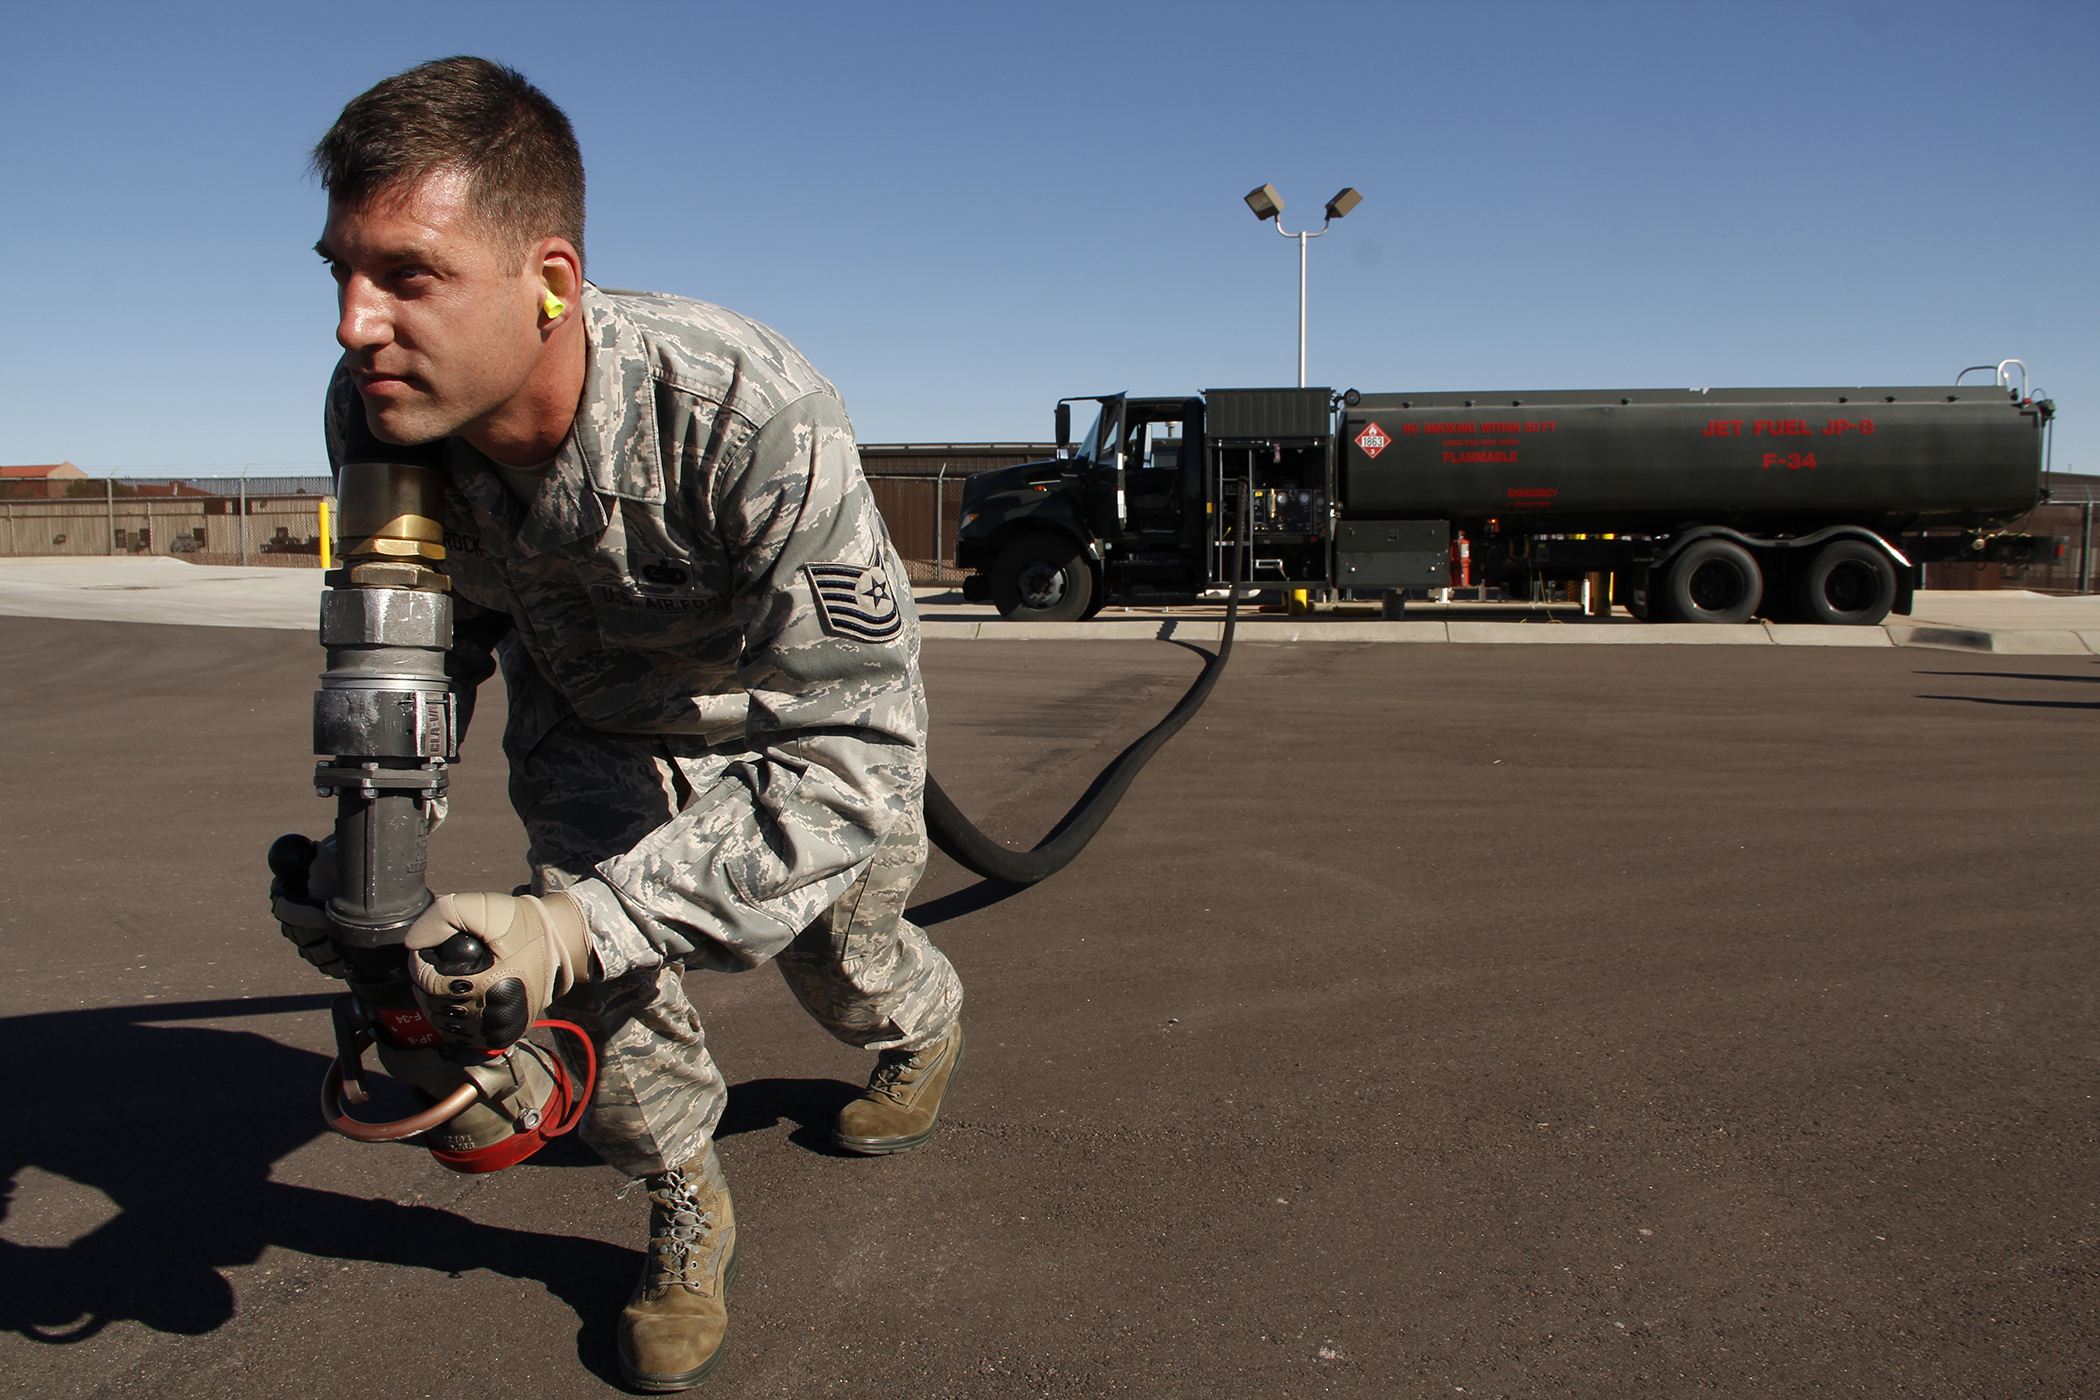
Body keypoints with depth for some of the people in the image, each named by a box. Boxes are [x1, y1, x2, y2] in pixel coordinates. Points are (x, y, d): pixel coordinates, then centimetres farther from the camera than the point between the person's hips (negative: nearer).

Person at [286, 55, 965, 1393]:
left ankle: (924, 1023, 53)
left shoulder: (754, 416, -46)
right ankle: (689, 1213, 14)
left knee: (837, 956, 13)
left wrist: (578, 927, -51)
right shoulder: (373, 414, -28)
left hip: (814, 702, -2)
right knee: (590, 963, -16)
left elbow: (850, 750, -43)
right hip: (594, 715, 3)